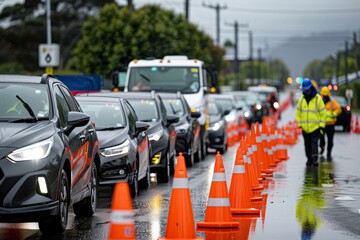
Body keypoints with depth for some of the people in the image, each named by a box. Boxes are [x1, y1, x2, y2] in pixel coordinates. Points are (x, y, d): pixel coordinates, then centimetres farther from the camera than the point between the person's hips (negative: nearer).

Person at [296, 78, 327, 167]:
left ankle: (315, 159, -15)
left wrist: (321, 125, -6)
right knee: (307, 144, 9)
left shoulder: (318, 99, -5)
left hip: (315, 127, -4)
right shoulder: (301, 99, 6)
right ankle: (309, 159, 18)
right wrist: (299, 124, 4)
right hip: (305, 127, 4)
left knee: (314, 142, -12)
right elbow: (298, 113, 12)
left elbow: (323, 113, -2)